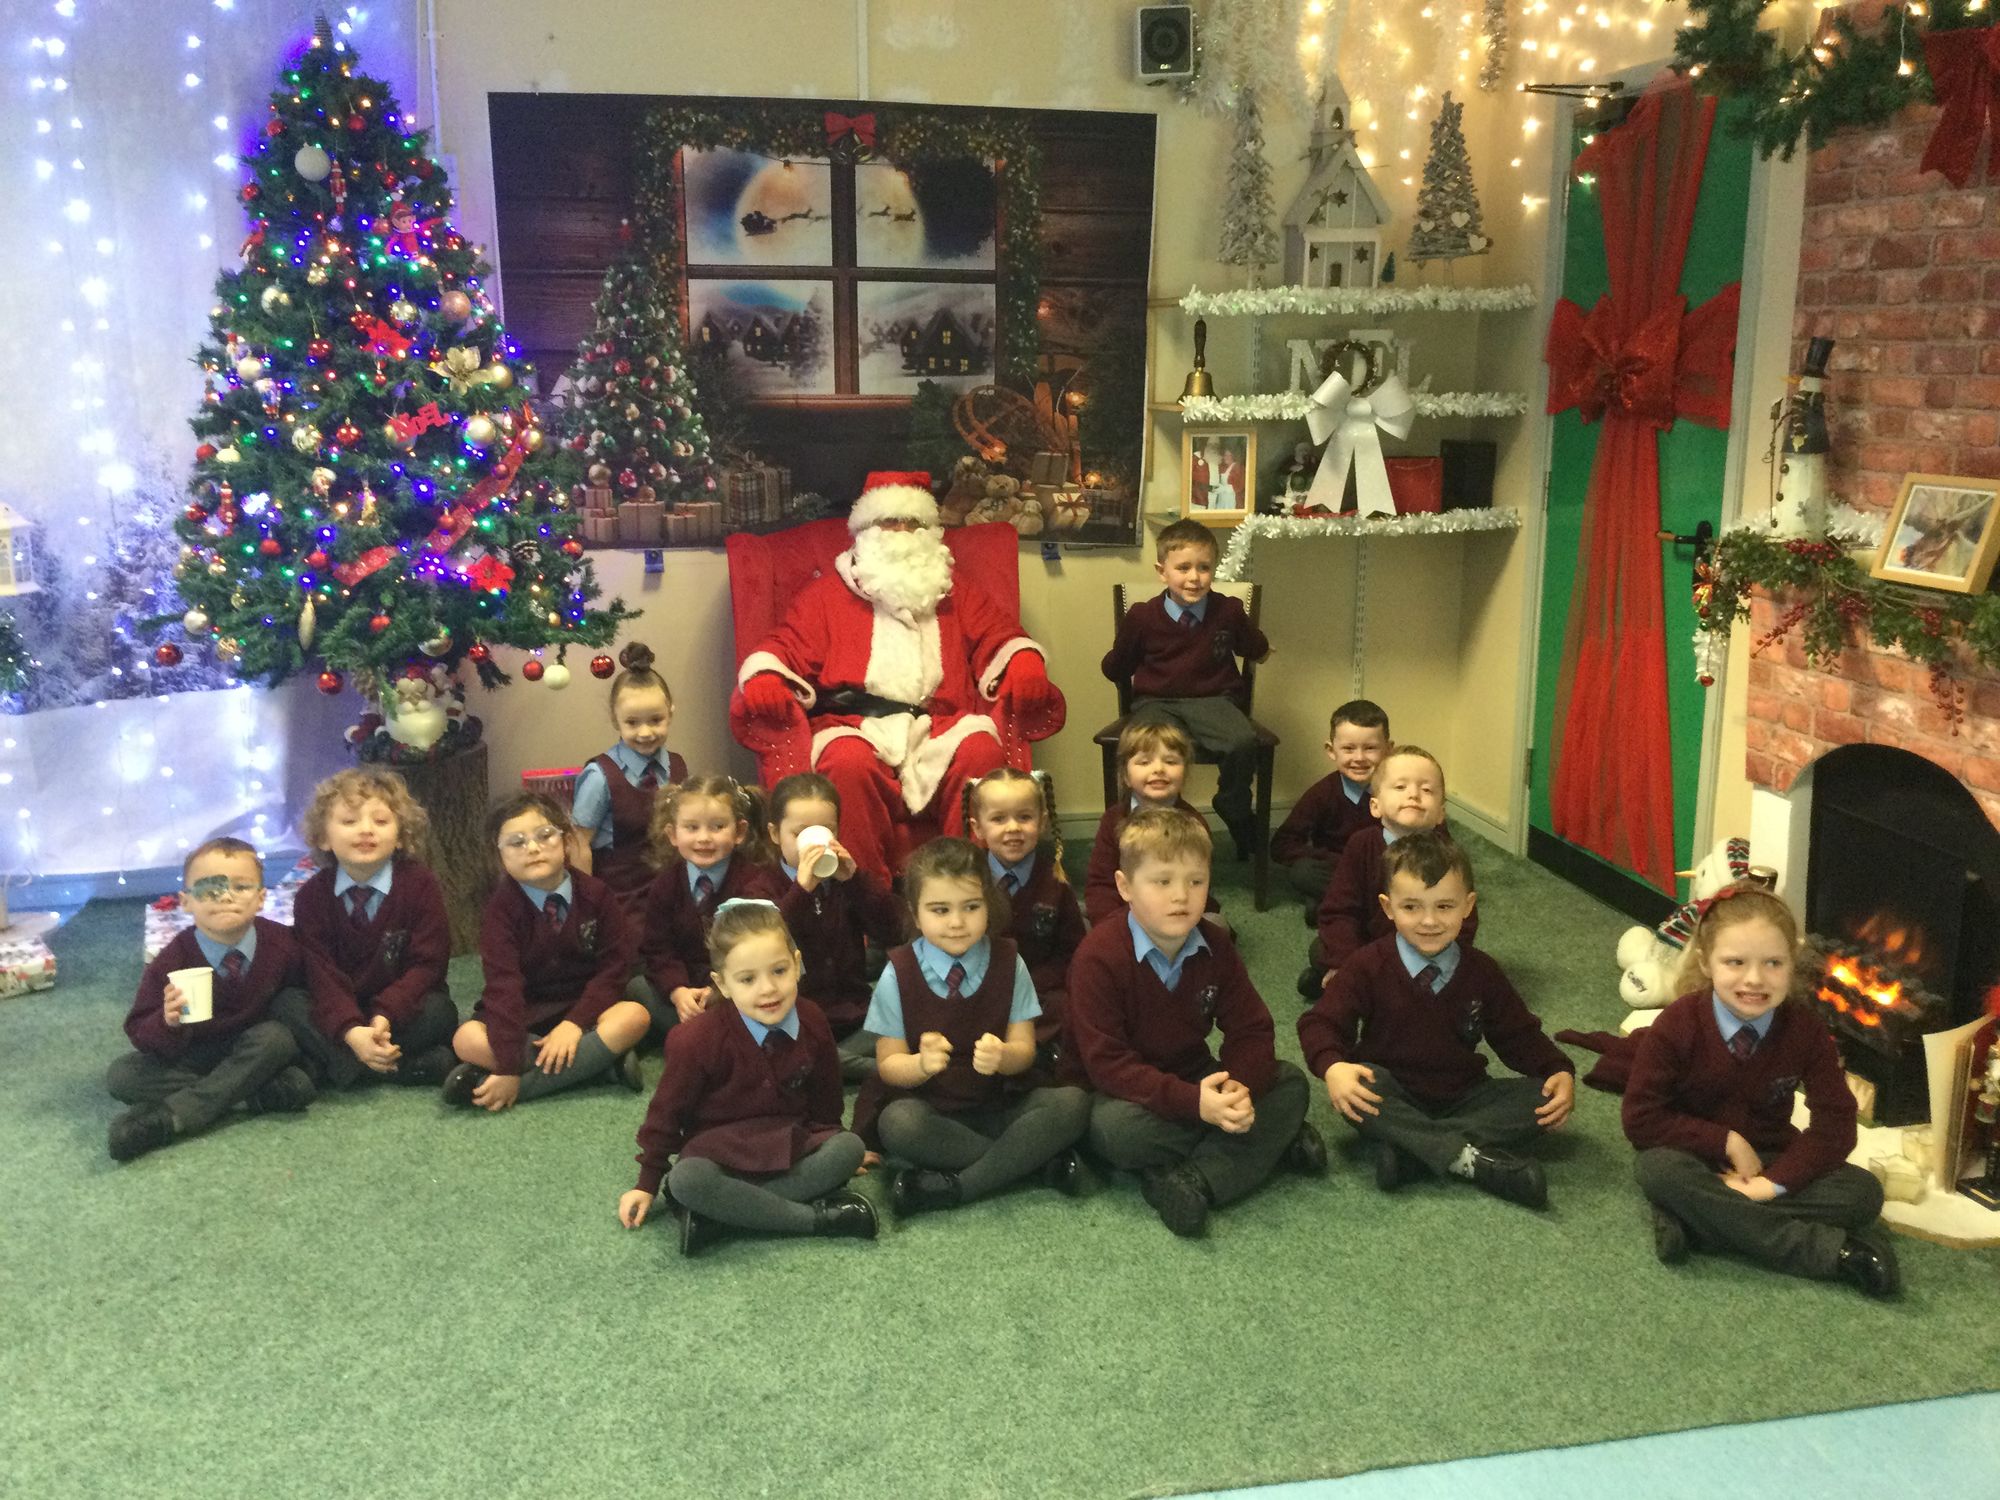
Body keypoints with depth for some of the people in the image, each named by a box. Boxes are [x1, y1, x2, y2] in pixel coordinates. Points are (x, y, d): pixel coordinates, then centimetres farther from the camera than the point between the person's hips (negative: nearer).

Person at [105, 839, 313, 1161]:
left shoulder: (282, 944, -14)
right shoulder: (171, 963, -17)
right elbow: (139, 1033, -14)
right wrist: (168, 1023, -36)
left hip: (257, 1049, 0)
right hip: (192, 1057, 0)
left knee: (276, 1036, -31)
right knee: (121, 1076, -23)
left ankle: (169, 1117, -32)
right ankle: (261, 1091, -30)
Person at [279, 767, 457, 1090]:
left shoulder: (421, 884, -8)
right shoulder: (312, 896, -5)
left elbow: (427, 964, -12)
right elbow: (321, 975, -13)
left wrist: (385, 1017, -28)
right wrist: (351, 1031, -31)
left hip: (401, 1008, -2)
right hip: (338, 1013, 2)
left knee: (438, 1011, -30)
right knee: (287, 1005, -25)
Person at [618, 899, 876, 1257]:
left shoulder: (812, 1022, -7)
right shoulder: (697, 1039, -18)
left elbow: (825, 1098, 10)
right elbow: (667, 1111, -4)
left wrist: (831, 1153, 19)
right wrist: (647, 1185, 2)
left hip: (790, 1146, 4)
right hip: (719, 1151, -3)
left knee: (849, 1147, -24)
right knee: (685, 1180, -35)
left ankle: (728, 1209, -27)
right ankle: (818, 1216, -29)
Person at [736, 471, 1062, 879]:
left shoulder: (958, 593, 28)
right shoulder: (828, 592, 23)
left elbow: (999, 638, 19)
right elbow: (788, 647, 14)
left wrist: (1024, 661, -6)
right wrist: (765, 677, -11)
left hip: (941, 728, 1)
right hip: (856, 726, -1)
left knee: (981, 750, -33)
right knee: (850, 763, -37)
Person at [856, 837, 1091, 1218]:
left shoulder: (1007, 962, -2)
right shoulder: (899, 974, -6)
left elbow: (1024, 1050, -3)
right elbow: (888, 1063, -5)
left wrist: (1002, 1056, -28)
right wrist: (921, 1064, -29)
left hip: (995, 1104, 2)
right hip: (927, 1110, -1)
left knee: (1072, 1102, -23)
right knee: (897, 1123, -35)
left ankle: (954, 1186, -25)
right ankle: (1038, 1158, -22)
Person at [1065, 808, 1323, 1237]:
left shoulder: (1215, 947, -4)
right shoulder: (1099, 956, -21)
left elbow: (1251, 1029, -4)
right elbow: (1105, 1061, -25)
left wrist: (1239, 1088, -27)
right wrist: (1193, 1103, -35)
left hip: (1197, 1080, 5)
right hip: (1128, 1093, -5)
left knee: (1290, 1084, -12)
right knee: (1114, 1127, -37)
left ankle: (1194, 1180, -27)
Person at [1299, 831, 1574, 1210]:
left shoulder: (1481, 972, 1)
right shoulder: (1368, 966, -8)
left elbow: (1518, 1034, 9)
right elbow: (1322, 1022, -11)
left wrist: (1560, 1072, -10)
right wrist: (1332, 1067, -33)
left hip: (1461, 1098, 3)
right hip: (1392, 1099, -3)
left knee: (1542, 1099, -19)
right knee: (1356, 1090, -34)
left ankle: (1406, 1148, -29)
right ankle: (1467, 1157, -34)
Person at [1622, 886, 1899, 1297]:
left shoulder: (1805, 1030, -11)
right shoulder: (1677, 1025, -17)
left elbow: (1834, 1124, -11)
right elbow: (1641, 1120, -16)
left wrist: (1772, 1183, -24)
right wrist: (1728, 1142, -21)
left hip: (1770, 1164, 2)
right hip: (1700, 1162, -2)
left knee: (1863, 1193, -21)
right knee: (1658, 1169, -35)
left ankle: (1695, 1220, -27)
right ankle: (1829, 1250, -31)